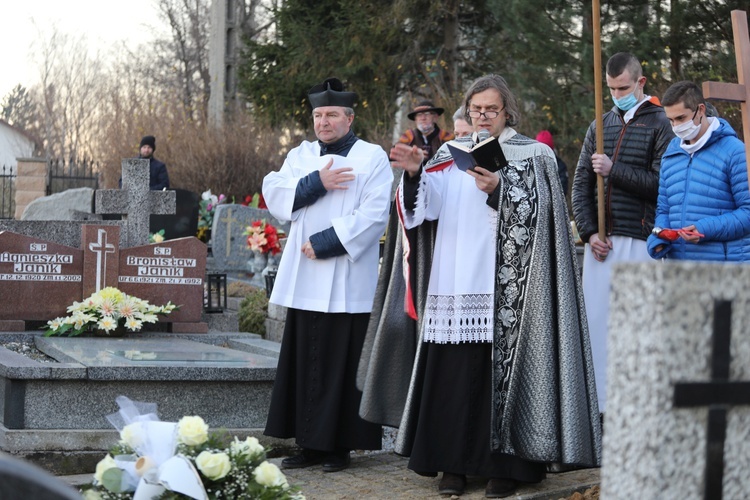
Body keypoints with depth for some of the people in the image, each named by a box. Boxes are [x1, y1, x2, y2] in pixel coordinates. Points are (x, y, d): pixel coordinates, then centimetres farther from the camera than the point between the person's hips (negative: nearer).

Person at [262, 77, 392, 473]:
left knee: (341, 363, -1)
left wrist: (325, 243, -14)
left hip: (347, 282, -4)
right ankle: (310, 443, 12)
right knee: (304, 362, 5)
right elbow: (274, 196, 2)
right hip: (304, 281, 4)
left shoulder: (372, 158, 1)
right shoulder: (300, 156, 15)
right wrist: (317, 183, -11)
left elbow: (374, 214, -10)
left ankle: (340, 445, 6)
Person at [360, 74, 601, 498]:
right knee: (454, 370, 1)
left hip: (504, 287, -4)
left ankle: (505, 464, 0)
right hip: (454, 283, 4)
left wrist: (498, 190, -21)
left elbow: (534, 214, -6)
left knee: (500, 366, -6)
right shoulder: (451, 155, 17)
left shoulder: (531, 155, 5)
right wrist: (415, 174, -12)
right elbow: (427, 205, 5)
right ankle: (454, 463, 6)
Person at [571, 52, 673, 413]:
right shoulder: (599, 127, 16)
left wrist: (613, 169, -12)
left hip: (639, 243, -5)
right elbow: (580, 184, 13)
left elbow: (661, 184, -11)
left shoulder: (659, 125, -1)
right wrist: (589, 232, 2)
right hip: (600, 243, 5)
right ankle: (598, 404, 9)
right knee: (596, 321, 4)